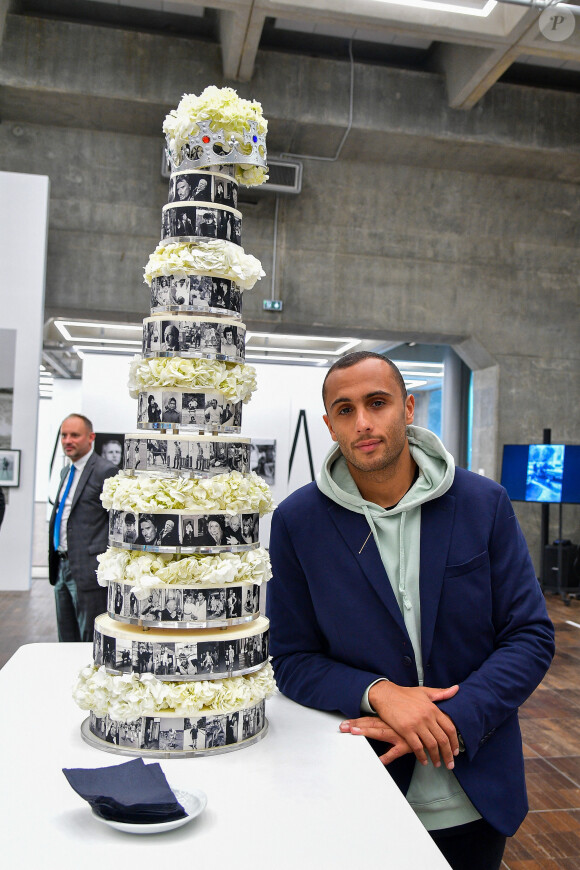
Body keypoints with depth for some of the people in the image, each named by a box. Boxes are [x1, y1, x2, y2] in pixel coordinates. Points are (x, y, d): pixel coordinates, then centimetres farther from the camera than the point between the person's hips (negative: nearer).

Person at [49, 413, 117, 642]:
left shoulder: (105, 471, -12)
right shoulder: (66, 472, 15)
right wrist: (55, 561, 18)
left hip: (87, 570, -9)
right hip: (62, 567, 9)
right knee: (66, 641, 17)